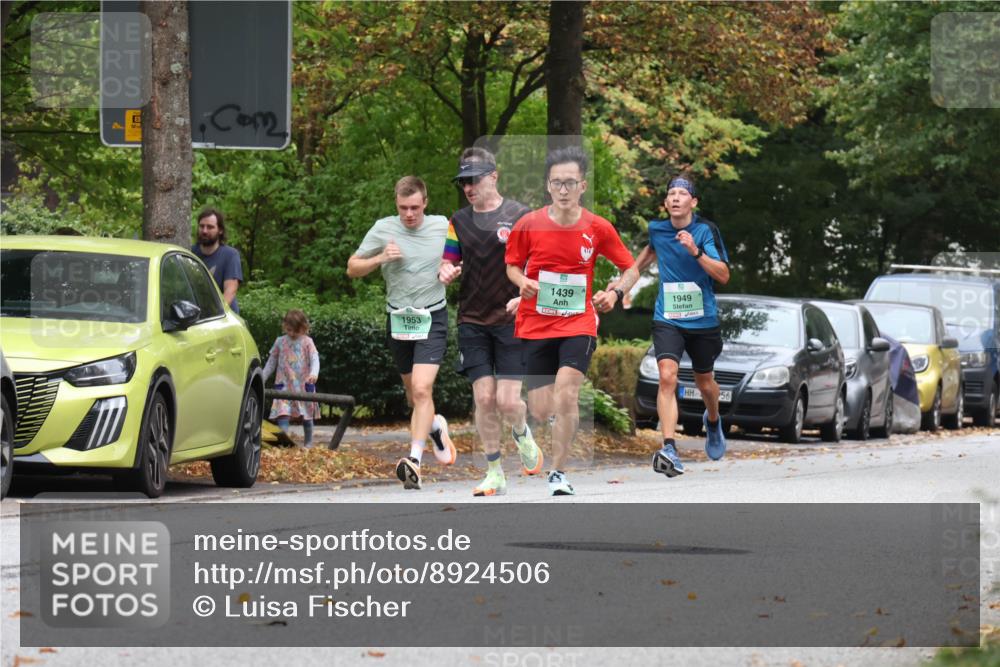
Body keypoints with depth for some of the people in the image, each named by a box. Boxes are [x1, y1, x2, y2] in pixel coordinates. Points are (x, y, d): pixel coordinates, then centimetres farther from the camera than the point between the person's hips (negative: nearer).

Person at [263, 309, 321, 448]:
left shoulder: (307, 342, 0)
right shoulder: (280, 342, 6)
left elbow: (314, 359, -11)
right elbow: (271, 362, 13)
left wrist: (314, 373, -30)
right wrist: (262, 379, 11)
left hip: (303, 384, 0)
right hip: (284, 384, 0)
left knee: (307, 415, 10)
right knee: (282, 415, -15)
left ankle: (309, 442, 24)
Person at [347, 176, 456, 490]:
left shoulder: (442, 226, -2)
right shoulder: (383, 229, -3)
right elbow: (352, 268, 2)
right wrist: (380, 258, -15)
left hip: (432, 317, -2)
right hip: (398, 319, 2)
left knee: (422, 389, -18)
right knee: (413, 393, 14)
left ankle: (414, 460, -23)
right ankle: (435, 427, 46)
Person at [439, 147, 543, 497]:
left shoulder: (519, 216, -1)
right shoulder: (459, 221, 11)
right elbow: (448, 262, 13)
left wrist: (525, 296, -17)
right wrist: (445, 272, -12)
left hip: (512, 321, -3)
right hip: (472, 323, 3)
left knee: (508, 401, -9)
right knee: (484, 399, -4)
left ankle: (522, 435, 26)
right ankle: (494, 475, 6)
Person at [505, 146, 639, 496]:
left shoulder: (598, 228, -5)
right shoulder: (528, 225, -4)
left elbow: (631, 269, 7)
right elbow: (513, 265, 12)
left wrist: (615, 293, -12)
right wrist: (522, 282, -10)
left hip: (578, 324, -1)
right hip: (535, 326, 1)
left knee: (566, 394, -23)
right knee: (540, 412, -2)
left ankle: (559, 473, -13)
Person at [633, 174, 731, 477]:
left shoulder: (706, 230, -11)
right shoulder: (657, 229, 0)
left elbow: (724, 275, -18)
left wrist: (696, 252, -30)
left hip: (703, 320, -1)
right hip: (667, 319, 1)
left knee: (704, 382, 17)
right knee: (667, 376, -21)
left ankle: (713, 421, 53)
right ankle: (669, 450, -29)